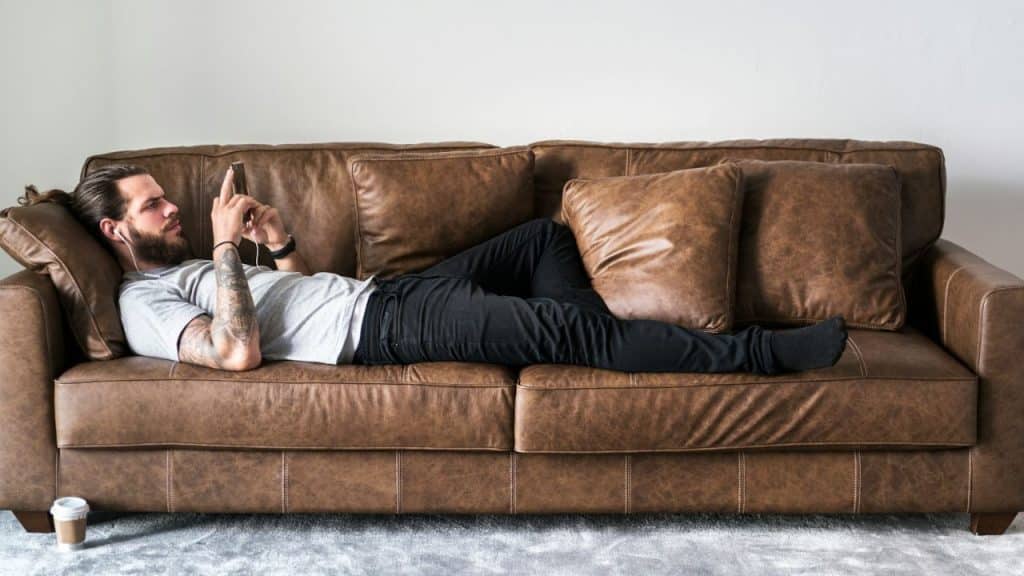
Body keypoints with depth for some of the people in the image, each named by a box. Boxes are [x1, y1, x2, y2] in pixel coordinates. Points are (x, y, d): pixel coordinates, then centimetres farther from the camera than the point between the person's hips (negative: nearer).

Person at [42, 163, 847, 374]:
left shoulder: (190, 268, 24)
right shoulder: (145, 304, -5)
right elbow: (238, 352, -25)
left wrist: (280, 242, 8)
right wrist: (227, 248, -19)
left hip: (388, 292, 10)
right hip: (383, 328, -10)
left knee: (544, 235, 16)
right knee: (568, 324, -20)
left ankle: (599, 356, 12)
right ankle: (761, 353, -16)